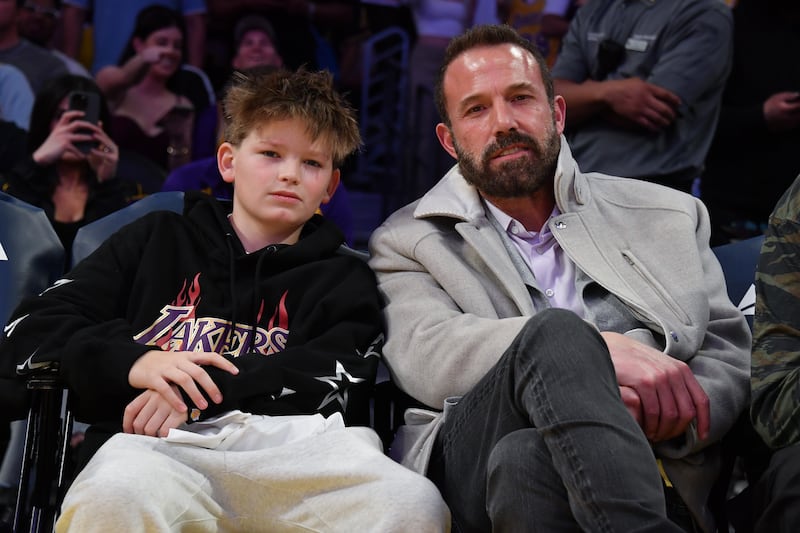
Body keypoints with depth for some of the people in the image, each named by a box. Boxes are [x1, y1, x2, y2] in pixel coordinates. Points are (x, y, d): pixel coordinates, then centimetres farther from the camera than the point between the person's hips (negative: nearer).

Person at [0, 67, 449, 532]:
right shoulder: (157, 241, 26)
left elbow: (340, 381, 5)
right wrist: (131, 360, -5)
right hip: (152, 446, -1)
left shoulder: (344, 281, 26)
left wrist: (201, 390, -10)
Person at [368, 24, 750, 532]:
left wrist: (669, 412, -9)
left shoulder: (667, 216, 24)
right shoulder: (407, 242, 18)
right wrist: (600, 349, -18)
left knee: (526, 460, -38)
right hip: (471, 467, 0)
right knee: (556, 333, -33)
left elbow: (732, 351, 17)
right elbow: (424, 356, -3)